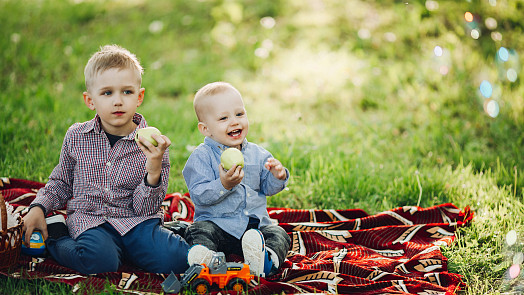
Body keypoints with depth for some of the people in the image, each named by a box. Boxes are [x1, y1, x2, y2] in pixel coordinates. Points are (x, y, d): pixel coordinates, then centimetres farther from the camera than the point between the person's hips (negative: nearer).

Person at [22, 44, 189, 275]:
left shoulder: (152, 145, -3)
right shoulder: (76, 137, 4)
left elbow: (145, 209, -7)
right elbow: (61, 182, 23)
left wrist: (154, 172, -23)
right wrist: (38, 208, 6)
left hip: (136, 220, -1)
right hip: (89, 219, 1)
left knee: (174, 259, -28)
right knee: (99, 259, -33)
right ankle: (55, 235, -4)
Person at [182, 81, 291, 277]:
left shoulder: (257, 154, 9)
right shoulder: (202, 156, -7)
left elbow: (267, 188, 13)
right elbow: (199, 195, -16)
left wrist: (278, 176, -10)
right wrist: (223, 185, -32)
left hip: (256, 223, 4)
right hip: (216, 224, -4)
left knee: (279, 235, -18)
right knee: (199, 231, -31)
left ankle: (267, 260, -46)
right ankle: (203, 257, -60)